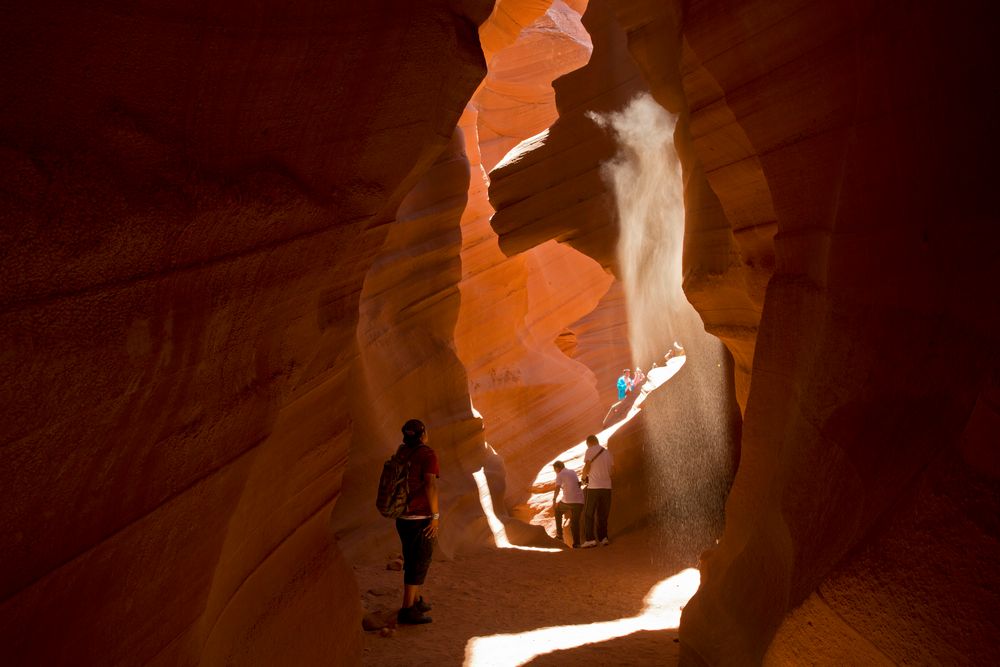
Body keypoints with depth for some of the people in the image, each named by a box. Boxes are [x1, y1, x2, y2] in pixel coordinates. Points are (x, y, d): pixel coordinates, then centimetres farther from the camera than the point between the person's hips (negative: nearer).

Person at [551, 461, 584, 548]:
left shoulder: (560, 475, 1)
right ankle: (576, 543, 3)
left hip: (568, 501, -5)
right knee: (575, 522, 13)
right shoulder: (573, 472, 19)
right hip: (579, 501, 5)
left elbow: (557, 488, -11)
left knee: (557, 511, 24)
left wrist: (554, 501, -11)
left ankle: (559, 534, 21)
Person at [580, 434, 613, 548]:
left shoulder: (590, 451, -2)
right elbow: (611, 471, 11)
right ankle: (603, 537, 7)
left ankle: (590, 539, -4)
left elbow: (587, 467, -10)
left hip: (594, 487, -5)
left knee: (589, 514, 2)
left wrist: (584, 477, 8)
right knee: (603, 514, 14)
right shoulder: (608, 453, 15)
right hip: (607, 487, 5)